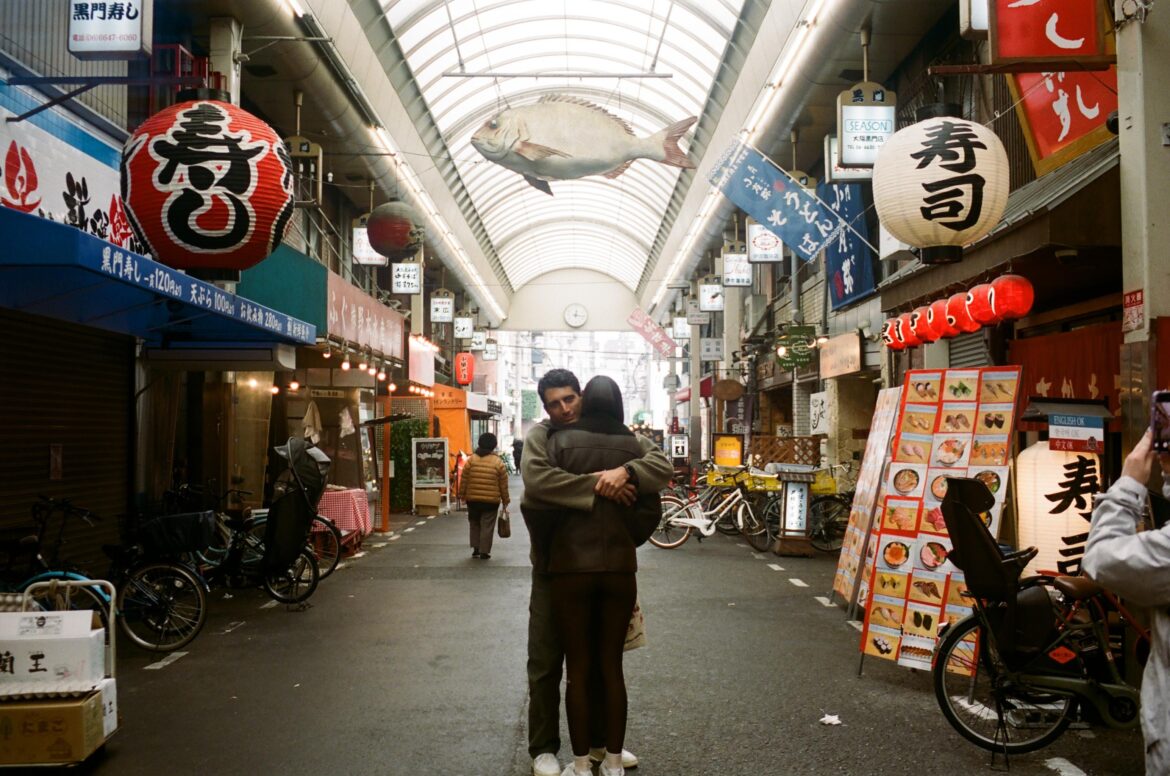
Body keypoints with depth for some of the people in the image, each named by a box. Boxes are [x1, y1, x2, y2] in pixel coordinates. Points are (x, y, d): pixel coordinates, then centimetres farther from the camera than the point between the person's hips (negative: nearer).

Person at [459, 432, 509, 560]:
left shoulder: (471, 459, -2)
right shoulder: (498, 462, -4)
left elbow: (464, 480, 0)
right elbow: (503, 485, 0)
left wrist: (462, 495, 12)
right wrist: (505, 500, 11)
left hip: (473, 499, 2)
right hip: (491, 501, -2)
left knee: (475, 524, 18)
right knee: (487, 526, 3)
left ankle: (476, 548, 16)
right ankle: (484, 552, 3)